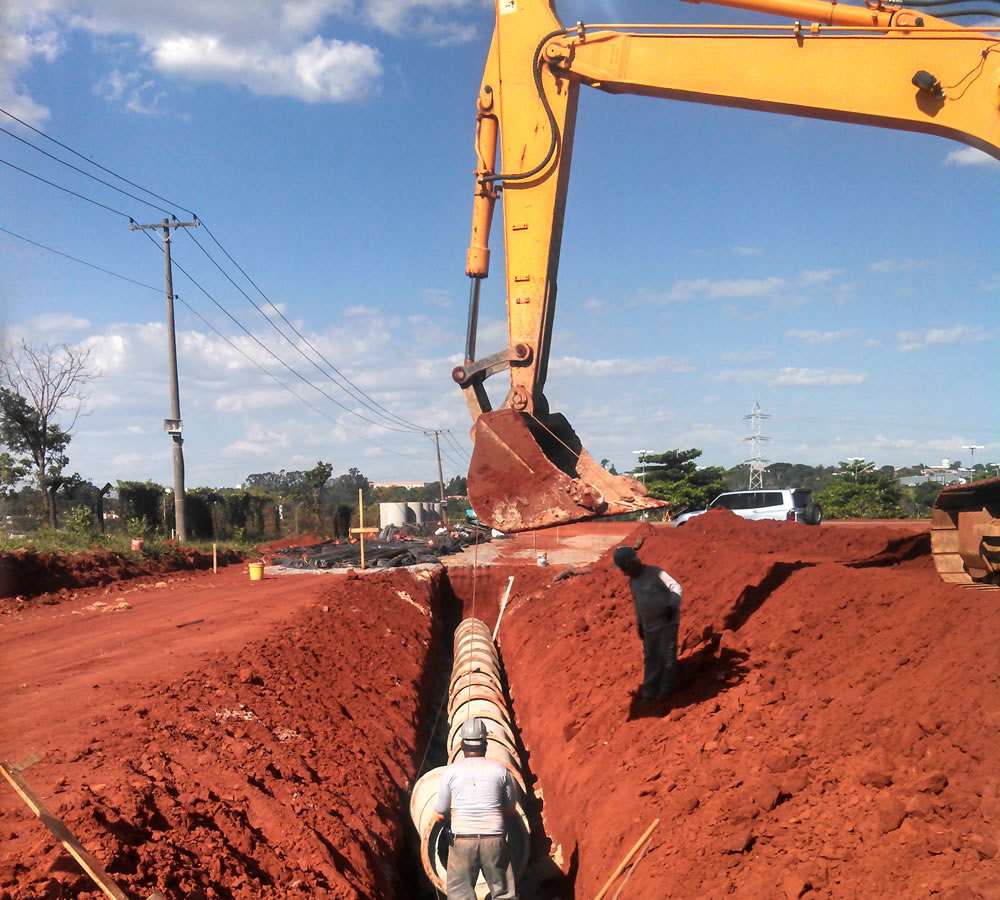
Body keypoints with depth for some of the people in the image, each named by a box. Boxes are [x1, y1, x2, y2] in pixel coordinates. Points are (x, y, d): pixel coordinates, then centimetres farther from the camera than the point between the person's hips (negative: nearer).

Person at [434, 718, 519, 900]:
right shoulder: (500, 769, 1)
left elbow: (440, 815, 7)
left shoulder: (451, 771, -1)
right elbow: (511, 810, 11)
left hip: (462, 841, -1)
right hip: (494, 841, 1)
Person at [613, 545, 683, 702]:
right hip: (649, 626, 7)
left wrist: (672, 606, -38)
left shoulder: (656, 573, -16)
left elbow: (676, 587, -23)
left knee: (667, 656, -2)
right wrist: (639, 624, 20)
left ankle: (667, 689, 12)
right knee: (650, 657, 10)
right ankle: (649, 690, 19)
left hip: (667, 622, -7)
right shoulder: (632, 581, 7)